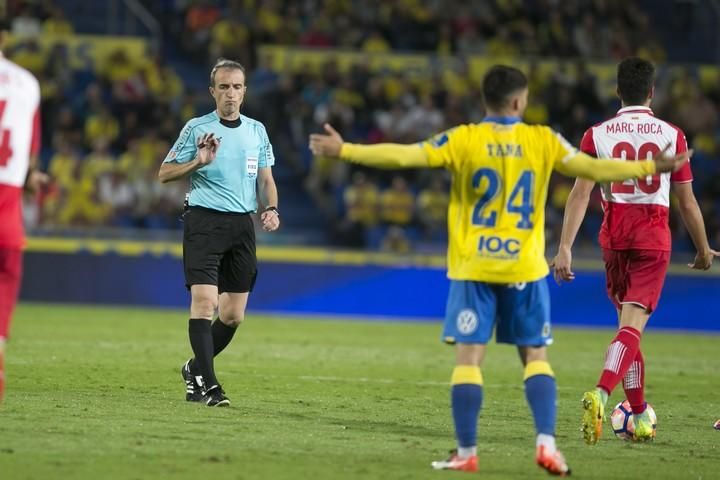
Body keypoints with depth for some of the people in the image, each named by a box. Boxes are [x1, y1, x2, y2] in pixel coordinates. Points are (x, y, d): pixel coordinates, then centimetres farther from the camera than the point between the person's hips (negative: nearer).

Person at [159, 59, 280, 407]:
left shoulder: (257, 131, 12)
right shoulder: (196, 128, 0)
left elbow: (266, 179, 19)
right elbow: (164, 173, 0)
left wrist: (271, 209, 0)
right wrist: (198, 162, -16)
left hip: (242, 225, 4)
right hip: (204, 221, -4)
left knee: (233, 315, 3)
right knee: (204, 300, -18)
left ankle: (195, 369, 24)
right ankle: (205, 382, -16)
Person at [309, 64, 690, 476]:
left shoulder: (463, 140, -4)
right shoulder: (543, 140, -1)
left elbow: (402, 156, -11)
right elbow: (594, 168, 3)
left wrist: (344, 150, -6)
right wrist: (652, 168, 14)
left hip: (474, 268, -1)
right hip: (525, 269, 1)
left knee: (469, 357, 1)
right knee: (535, 356, 10)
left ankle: (467, 452, -1)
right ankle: (547, 443, -3)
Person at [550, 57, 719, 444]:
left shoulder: (597, 135, 1)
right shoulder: (672, 136, -1)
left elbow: (580, 194, -8)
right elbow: (687, 202, 3)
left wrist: (565, 247, -10)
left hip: (614, 237, 2)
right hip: (654, 238, -2)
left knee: (628, 323, 18)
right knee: (632, 327, -10)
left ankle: (639, 417, 23)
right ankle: (600, 394, -34)